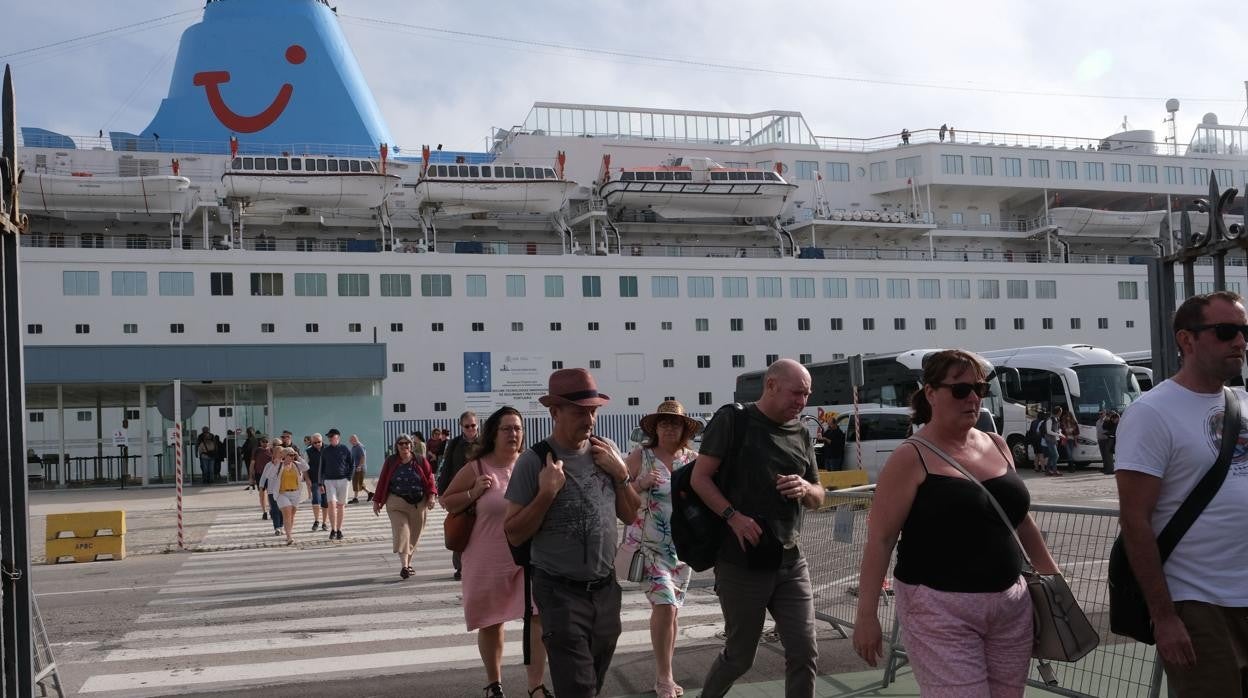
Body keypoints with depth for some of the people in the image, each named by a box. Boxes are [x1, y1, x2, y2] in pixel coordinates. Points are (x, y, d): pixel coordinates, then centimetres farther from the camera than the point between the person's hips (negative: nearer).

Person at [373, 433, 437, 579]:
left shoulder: (421, 462, 6)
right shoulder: (390, 462, 6)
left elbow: (430, 479, 4)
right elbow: (382, 482, 8)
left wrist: (431, 496, -10)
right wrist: (376, 501, 6)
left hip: (418, 503, 2)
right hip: (397, 503, -2)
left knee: (414, 535, 7)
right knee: (401, 532, -15)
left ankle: (408, 563, 23)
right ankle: (404, 566, -21)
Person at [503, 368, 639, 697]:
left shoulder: (607, 450, 2)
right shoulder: (534, 461, -12)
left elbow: (629, 515, 10)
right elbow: (514, 534, -10)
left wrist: (621, 474, -6)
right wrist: (546, 493, -22)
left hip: (606, 589, 5)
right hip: (561, 593, -5)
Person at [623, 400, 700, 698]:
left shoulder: (693, 459, 3)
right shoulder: (640, 456, -6)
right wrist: (640, 484, -21)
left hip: (682, 545, 4)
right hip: (649, 544, -4)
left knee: (671, 609, 12)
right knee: (664, 606, -14)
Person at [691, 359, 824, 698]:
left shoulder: (801, 433, 12)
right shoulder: (731, 420, -6)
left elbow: (818, 497, 18)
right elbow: (699, 478, -9)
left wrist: (804, 489, -6)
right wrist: (734, 516, -22)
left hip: (790, 562, 5)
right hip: (742, 562, -5)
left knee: (804, 653, 1)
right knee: (739, 656, 7)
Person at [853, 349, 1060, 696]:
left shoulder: (996, 445, 9)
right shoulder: (911, 459, -8)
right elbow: (880, 539, -11)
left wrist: (1050, 571, 24)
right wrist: (866, 615, -15)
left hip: (1011, 604, 6)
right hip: (940, 609, -6)